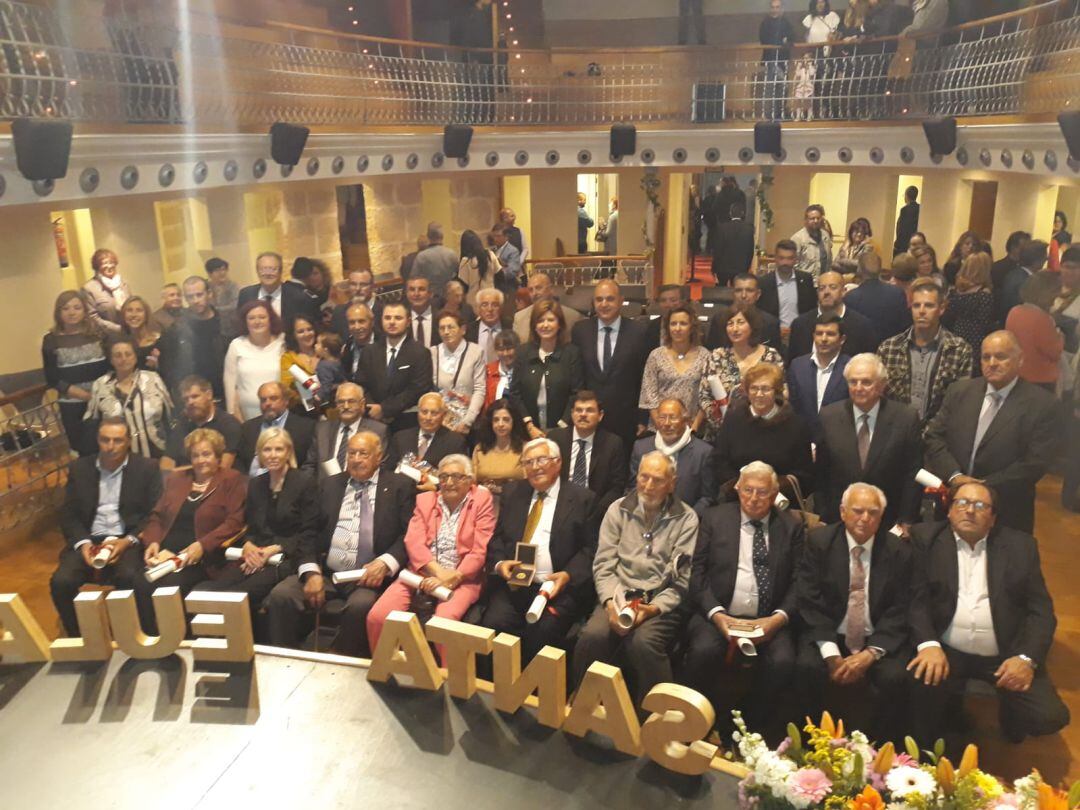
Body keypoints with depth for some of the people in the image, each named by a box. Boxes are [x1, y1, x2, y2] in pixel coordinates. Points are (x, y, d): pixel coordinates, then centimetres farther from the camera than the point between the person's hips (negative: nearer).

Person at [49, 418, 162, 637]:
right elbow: (68, 514, 9)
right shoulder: (79, 468, 11)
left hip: (129, 541, -3)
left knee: (129, 578, -33)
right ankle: (78, 637, 0)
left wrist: (127, 541, -17)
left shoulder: (146, 468, 2)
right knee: (61, 582, -22)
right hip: (89, 540, 3)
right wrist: (82, 543, -10)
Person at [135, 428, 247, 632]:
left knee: (171, 585, -31)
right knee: (142, 584, -25)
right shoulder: (176, 479, 22)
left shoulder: (233, 481, 5)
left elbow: (234, 522, -5)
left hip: (202, 556, -4)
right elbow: (156, 516, 22)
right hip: (165, 553, 5)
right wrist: (153, 542, 2)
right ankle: (150, 638, -13)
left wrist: (202, 545, -16)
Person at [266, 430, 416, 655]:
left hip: (368, 576, -3)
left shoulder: (400, 486, 7)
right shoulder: (329, 485, 17)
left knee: (361, 605, -33)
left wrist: (385, 563, -17)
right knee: (280, 595, -21)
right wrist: (312, 572, -7)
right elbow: (308, 533, 10)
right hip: (325, 571, 4)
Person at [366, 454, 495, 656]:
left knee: (444, 621, -32)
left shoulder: (482, 501, 5)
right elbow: (413, 541, 1)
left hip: (460, 579, -3)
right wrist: (438, 571, -14)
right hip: (420, 574, 4)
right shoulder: (425, 499, 15)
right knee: (377, 616, -17)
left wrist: (452, 579, -15)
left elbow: (480, 551, -3)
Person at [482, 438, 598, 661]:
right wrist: (499, 563, -4)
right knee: (492, 626, -23)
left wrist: (569, 575, -15)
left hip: (558, 587, -3)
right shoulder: (513, 492, 17)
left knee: (542, 634, -28)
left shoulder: (582, 499, 4)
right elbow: (497, 536, 16)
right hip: (512, 584, 3)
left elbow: (589, 548, 2)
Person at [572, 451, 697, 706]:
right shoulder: (618, 510, 9)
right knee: (592, 636, -27)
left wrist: (654, 608, -17)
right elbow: (603, 564, 5)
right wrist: (611, 602, -11)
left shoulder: (686, 519, 2)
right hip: (619, 597, 2)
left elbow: (683, 580, -2)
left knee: (643, 642, -32)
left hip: (663, 604, -2)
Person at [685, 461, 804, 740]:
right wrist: (716, 614, -12)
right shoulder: (714, 518, 8)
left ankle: (753, 731, -4)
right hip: (717, 615, 0)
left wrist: (778, 618, -13)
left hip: (769, 621, 1)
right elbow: (698, 572, 2)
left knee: (783, 662, -28)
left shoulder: (791, 526, 10)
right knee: (703, 651, -30)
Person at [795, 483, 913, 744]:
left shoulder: (899, 551, -2)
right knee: (807, 666, -28)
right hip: (829, 636, 0)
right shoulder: (819, 541, -4)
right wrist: (831, 654, -18)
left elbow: (900, 612, -4)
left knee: (895, 676, -27)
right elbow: (810, 602, -7)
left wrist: (870, 654, -18)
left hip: (879, 641, 1)